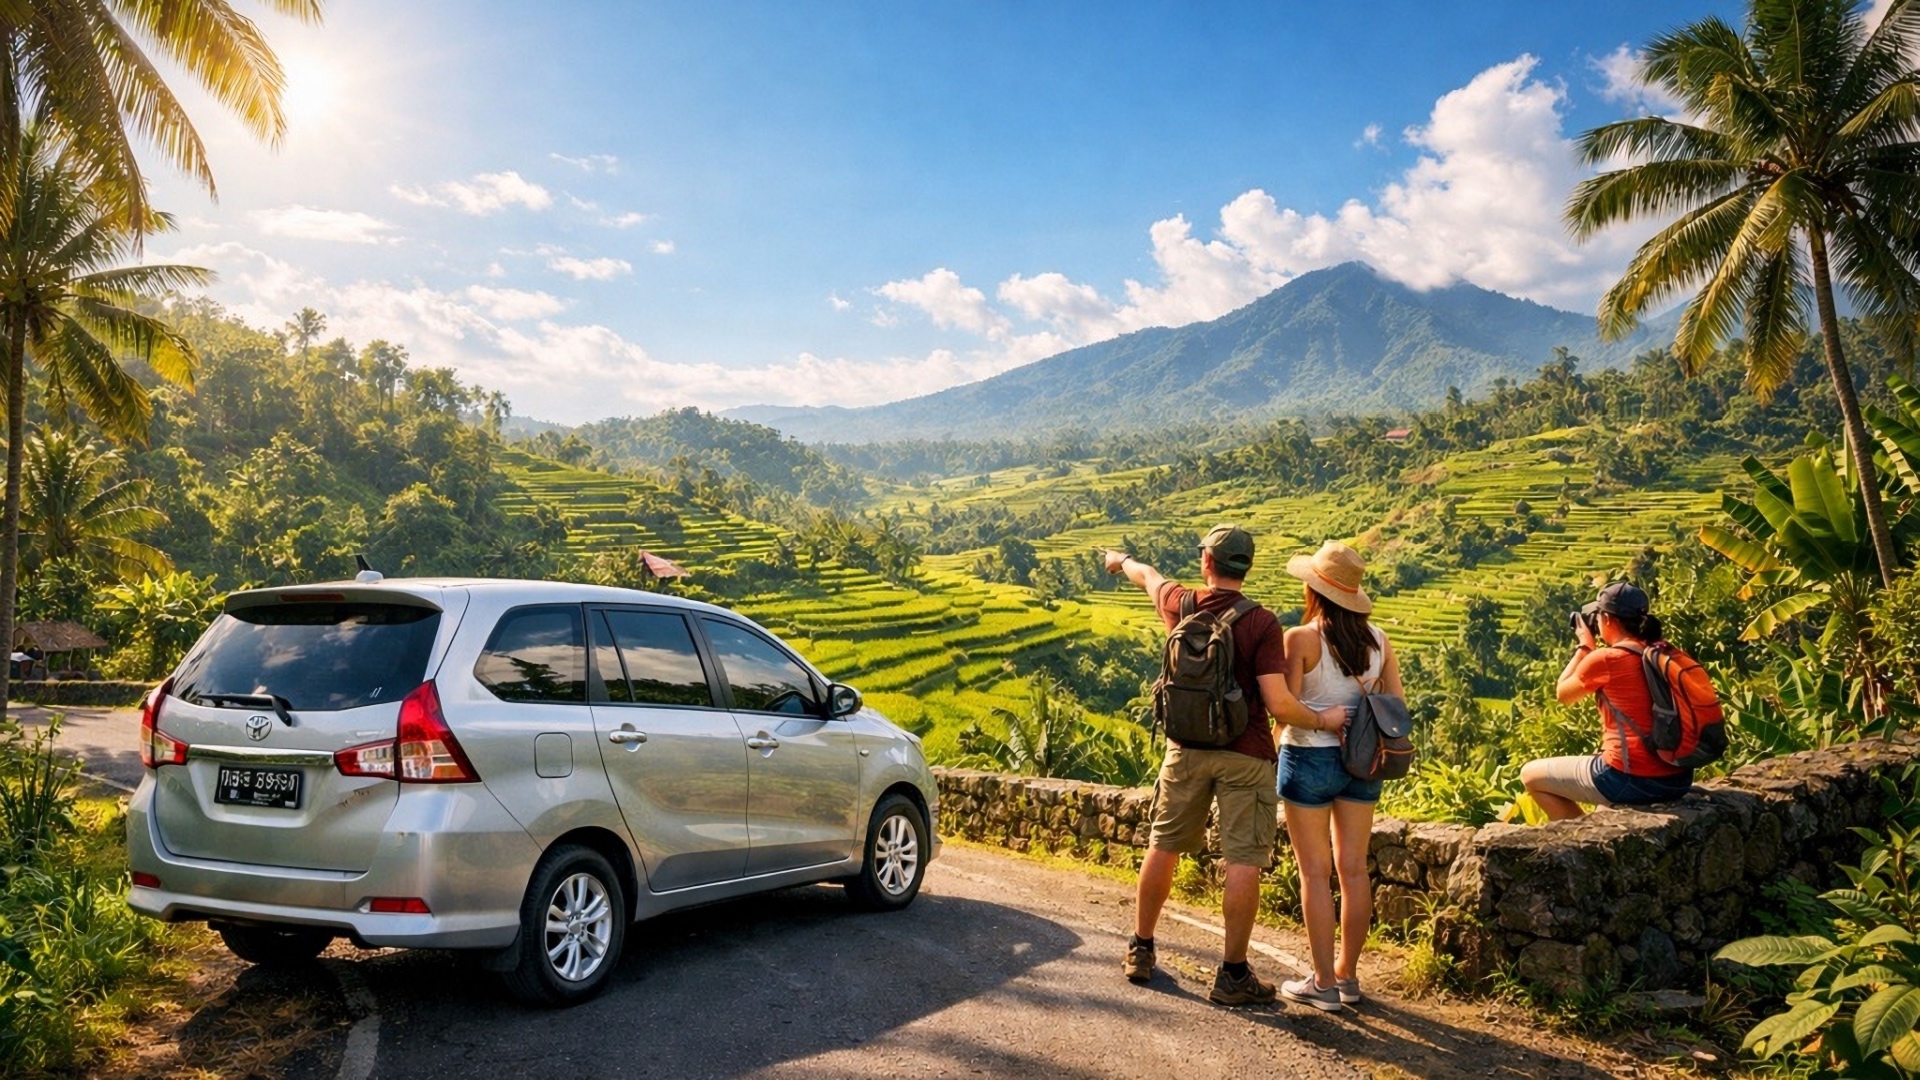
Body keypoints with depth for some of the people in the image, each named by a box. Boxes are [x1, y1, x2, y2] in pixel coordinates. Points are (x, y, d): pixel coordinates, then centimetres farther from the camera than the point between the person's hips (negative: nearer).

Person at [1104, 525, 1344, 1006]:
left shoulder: (1180, 605, -2)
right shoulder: (1262, 624, -13)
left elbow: (1148, 575, 22)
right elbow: (1279, 704, -18)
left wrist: (1122, 560, 43)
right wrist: (1322, 720, -1)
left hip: (1186, 749, 4)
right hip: (1244, 755, -4)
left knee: (1164, 847, 16)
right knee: (1243, 861, 2)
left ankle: (1140, 950, 29)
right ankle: (1232, 975, 7)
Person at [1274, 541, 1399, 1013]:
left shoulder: (1301, 639, -14)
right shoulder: (1377, 638, 1)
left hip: (1310, 757, -5)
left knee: (1315, 871, 3)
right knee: (1353, 867, 12)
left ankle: (1323, 983, 8)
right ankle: (1348, 975, 23)